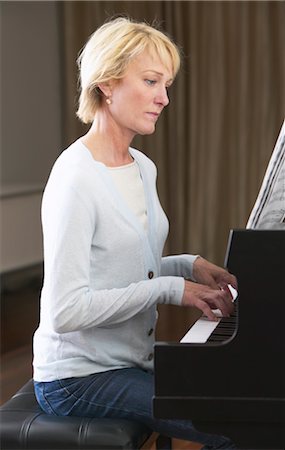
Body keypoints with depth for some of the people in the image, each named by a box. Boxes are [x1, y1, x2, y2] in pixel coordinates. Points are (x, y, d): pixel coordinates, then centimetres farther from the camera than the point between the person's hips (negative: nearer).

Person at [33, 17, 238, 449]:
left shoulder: (144, 169, 9)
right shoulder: (76, 179, -19)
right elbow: (65, 311, -23)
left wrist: (188, 266, 1)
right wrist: (170, 288, -22)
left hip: (133, 360, 9)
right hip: (79, 377, -8)